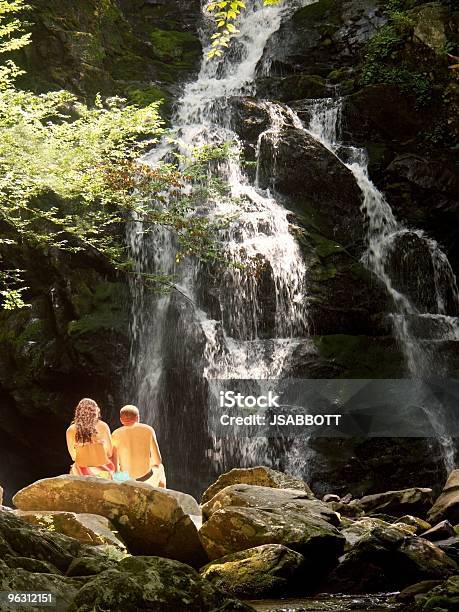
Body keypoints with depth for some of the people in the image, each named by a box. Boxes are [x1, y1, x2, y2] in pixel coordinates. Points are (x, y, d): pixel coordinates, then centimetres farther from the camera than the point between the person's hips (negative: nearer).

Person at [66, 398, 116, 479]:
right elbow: (110, 452, 8)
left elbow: (73, 456, 11)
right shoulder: (103, 426, -1)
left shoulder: (71, 430, 1)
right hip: (103, 471, 0)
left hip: (82, 472, 0)